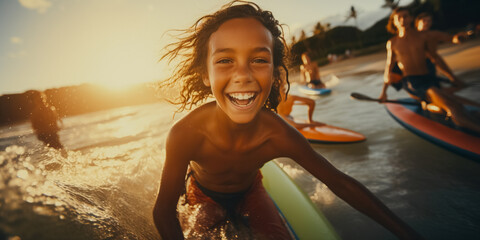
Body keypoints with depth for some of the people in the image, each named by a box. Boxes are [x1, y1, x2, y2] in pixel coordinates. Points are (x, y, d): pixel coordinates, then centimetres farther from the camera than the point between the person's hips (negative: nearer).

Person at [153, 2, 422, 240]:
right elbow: (164, 212, -28)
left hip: (249, 191, 1)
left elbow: (341, 183, -22)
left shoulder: (280, 136, -33)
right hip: (202, 194, -1)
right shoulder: (185, 135, -39)